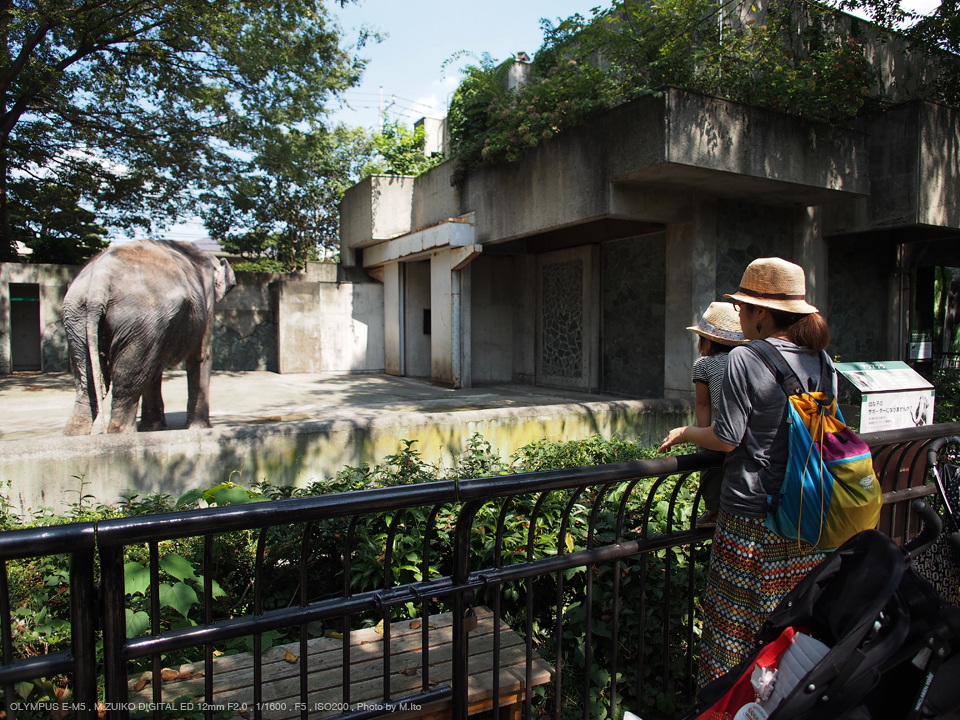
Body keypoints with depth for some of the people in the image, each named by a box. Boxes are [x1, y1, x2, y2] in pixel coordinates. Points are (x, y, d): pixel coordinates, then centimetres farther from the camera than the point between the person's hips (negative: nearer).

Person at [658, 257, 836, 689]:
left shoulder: (745, 359, -15)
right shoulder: (821, 360, 4)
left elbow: (726, 439, -15)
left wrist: (684, 434, 3)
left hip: (752, 517, -6)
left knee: (736, 621, 7)